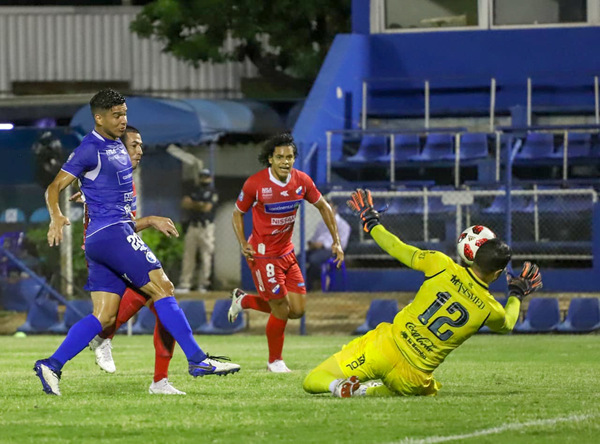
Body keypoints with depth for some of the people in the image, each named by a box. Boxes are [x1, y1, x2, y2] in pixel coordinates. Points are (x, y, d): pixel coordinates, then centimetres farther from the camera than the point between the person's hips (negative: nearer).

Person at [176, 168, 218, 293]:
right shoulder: (192, 190, 15)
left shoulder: (212, 193, 2)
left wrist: (193, 205, -2)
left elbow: (207, 207, -11)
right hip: (193, 227, 4)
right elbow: (184, 203, 2)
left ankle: (203, 283, 0)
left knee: (206, 257, -6)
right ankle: (185, 284, 3)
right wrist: (200, 205, -9)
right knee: (188, 256, 1)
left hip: (206, 228, -4)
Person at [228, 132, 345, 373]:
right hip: (263, 255, -6)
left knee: (297, 310, 4)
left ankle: (244, 300, 25)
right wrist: (243, 244, -16)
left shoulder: (301, 181, -4)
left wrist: (336, 242, 7)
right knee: (281, 310, -6)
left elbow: (323, 206, 11)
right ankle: (275, 361, 17)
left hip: (287, 252, 6)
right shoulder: (255, 183, -16)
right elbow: (238, 213, -2)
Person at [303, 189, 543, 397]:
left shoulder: (442, 266, -9)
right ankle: (366, 391, 7)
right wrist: (517, 294, 38)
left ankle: (337, 385, -27)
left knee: (312, 382, 10)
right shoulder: (490, 310, -5)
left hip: (385, 347, 0)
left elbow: (399, 250, 3)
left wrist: (370, 223, 19)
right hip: (412, 378, 0)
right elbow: (506, 325, 20)